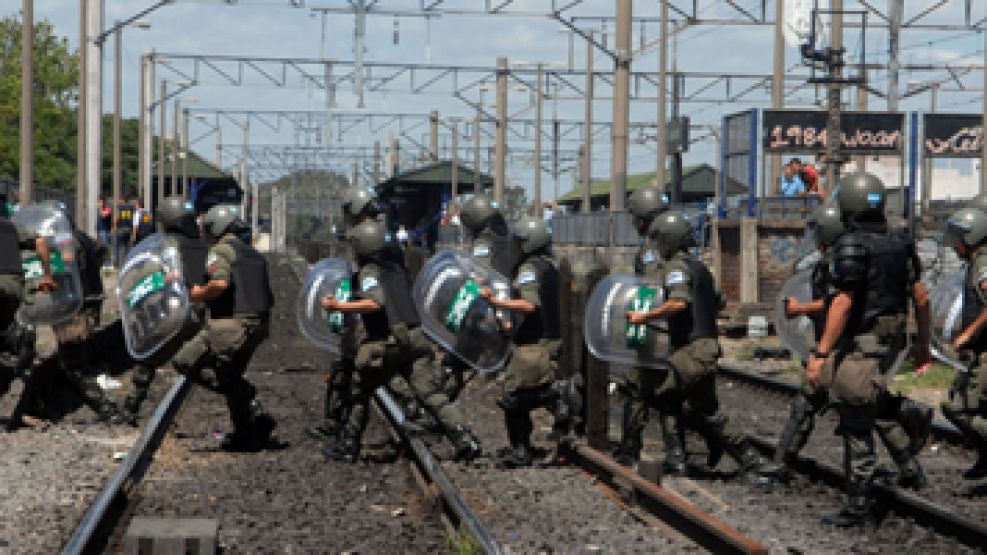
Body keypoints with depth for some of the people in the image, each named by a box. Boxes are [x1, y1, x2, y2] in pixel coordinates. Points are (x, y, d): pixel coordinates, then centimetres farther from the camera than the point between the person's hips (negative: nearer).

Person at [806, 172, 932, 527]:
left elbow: (843, 302, -22)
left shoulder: (852, 245, -16)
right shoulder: (901, 242, 6)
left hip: (859, 347, -7)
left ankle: (857, 508, 5)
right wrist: (923, 344, 20)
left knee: (857, 428, 0)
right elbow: (921, 297, 9)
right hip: (891, 344, 7)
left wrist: (820, 353, -21)